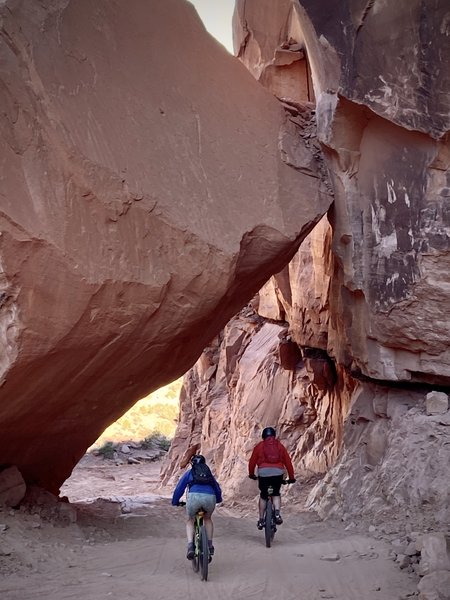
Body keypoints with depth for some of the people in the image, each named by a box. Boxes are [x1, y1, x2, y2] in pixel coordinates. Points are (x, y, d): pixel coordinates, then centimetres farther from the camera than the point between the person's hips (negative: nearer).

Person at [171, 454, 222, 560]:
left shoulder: (189, 473, 27)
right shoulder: (209, 473, 33)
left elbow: (179, 489, 25)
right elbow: (217, 489, 40)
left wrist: (175, 502, 41)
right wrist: (218, 499, 60)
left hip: (194, 496, -2)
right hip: (210, 497, 2)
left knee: (190, 521, 24)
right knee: (207, 519, 32)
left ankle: (190, 546, 3)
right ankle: (210, 546, 22)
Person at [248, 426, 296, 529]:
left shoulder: (259, 446, 13)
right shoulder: (280, 446, 16)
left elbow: (252, 461, 13)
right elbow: (288, 462, 15)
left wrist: (251, 474, 29)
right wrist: (291, 477, 23)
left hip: (264, 473, -1)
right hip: (278, 473, 1)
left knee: (263, 495, 18)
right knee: (276, 494, 23)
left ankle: (261, 520, 20)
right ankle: (277, 513, 1)